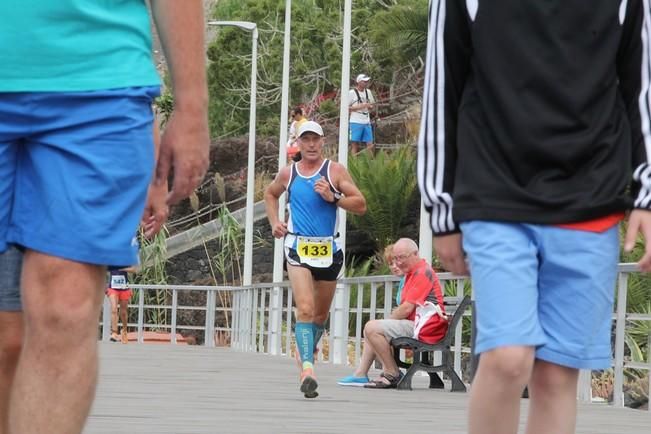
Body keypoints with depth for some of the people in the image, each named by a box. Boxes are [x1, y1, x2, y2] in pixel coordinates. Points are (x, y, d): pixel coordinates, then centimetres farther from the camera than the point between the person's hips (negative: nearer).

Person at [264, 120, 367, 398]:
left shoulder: (335, 171, 1)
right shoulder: (288, 173, 7)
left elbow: (360, 205, -3)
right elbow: (270, 194, 28)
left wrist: (333, 198, -17)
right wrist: (274, 222, 13)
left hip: (328, 249, 1)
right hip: (298, 248, -1)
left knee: (320, 314, 13)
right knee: (305, 309, -18)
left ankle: (309, 350, 40)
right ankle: (307, 368, -29)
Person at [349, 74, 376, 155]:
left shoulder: (368, 92, 12)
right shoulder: (352, 93, -5)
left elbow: (372, 104, 24)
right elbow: (346, 108, -6)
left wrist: (370, 107, -1)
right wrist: (359, 107, -15)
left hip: (367, 122, 5)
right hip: (356, 122, -5)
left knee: (370, 145, 2)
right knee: (355, 144, -3)